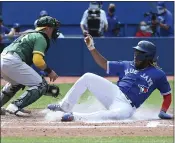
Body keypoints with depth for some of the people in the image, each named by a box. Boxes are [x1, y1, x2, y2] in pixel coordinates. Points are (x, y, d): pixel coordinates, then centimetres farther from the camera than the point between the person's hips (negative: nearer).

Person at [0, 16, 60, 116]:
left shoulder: (31, 34, 30)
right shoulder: (41, 38, 2)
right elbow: (37, 60, -13)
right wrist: (49, 71, 1)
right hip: (12, 62, -10)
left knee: (16, 83, 36)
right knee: (41, 85, -7)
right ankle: (16, 106, -20)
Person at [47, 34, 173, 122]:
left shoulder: (158, 74, 1)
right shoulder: (127, 65, 14)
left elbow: (167, 95, 6)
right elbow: (104, 64, 18)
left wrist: (163, 112, -9)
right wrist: (92, 48, 7)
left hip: (126, 106, -5)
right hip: (113, 92, 5)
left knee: (118, 114, -44)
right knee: (87, 77, -11)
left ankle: (75, 116, -42)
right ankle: (65, 107, -4)